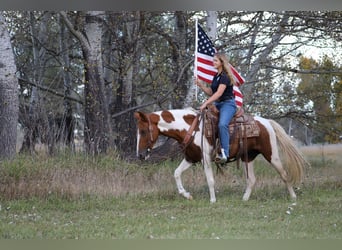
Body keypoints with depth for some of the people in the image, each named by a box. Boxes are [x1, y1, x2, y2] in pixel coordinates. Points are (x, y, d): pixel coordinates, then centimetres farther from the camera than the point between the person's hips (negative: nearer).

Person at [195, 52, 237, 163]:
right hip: (217, 104, 10)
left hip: (227, 104, -10)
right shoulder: (216, 76, 18)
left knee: (222, 124, -33)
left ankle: (224, 153, -37)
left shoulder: (225, 77, -11)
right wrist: (200, 85, 4)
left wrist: (205, 104, -24)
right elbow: (210, 92, 20)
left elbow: (218, 93, -20)